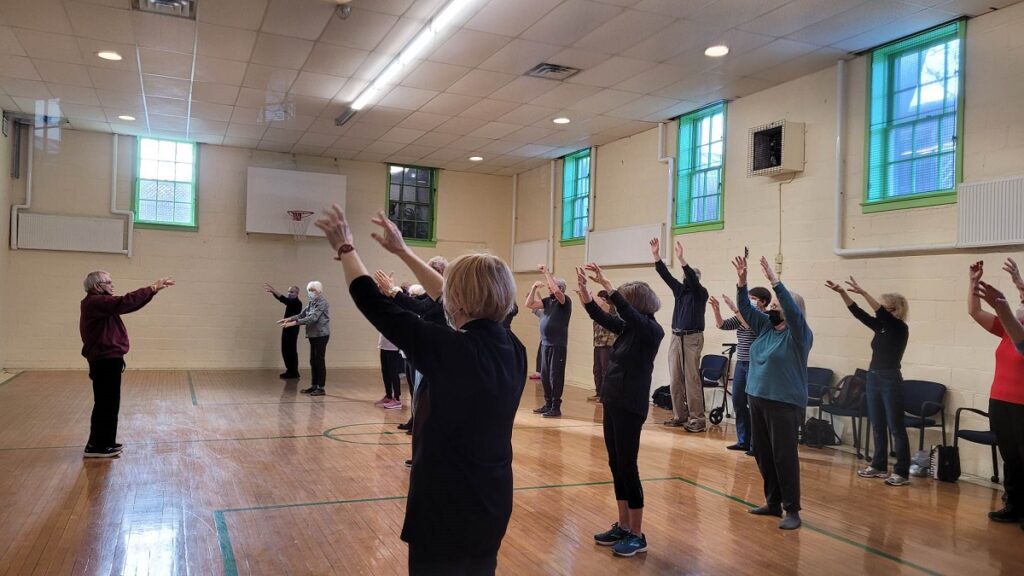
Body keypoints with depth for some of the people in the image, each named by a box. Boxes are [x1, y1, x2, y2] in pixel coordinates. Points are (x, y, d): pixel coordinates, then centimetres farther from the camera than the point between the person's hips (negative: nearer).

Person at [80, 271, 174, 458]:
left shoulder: (102, 303, 15)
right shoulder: (95, 302, -16)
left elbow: (129, 306, 13)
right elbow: (125, 302, -28)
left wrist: (153, 290, 4)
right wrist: (152, 288, -25)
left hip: (107, 360, 10)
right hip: (104, 361, -10)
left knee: (109, 403, 15)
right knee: (105, 403, -4)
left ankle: (105, 442, 23)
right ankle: (96, 446, 3)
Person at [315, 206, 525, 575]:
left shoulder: (451, 350, -24)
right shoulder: (513, 349, -4)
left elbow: (376, 306, -13)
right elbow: (458, 304, 11)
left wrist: (346, 249, 4)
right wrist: (403, 251, 19)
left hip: (446, 511, -7)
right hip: (491, 508, 7)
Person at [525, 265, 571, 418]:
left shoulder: (565, 301, -8)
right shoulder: (548, 300, 12)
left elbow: (556, 291, -28)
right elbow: (529, 304, 6)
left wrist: (547, 273, -21)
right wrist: (534, 288, -4)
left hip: (558, 345, -7)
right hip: (545, 344, 7)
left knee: (555, 376, -4)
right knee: (544, 376, 11)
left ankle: (556, 407, 2)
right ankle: (548, 404, 20)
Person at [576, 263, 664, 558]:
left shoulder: (652, 331, -14)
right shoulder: (628, 327, 8)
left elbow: (628, 311, -31)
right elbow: (600, 316, 12)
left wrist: (606, 284, -33)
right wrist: (584, 289, 0)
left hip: (630, 407, -8)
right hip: (612, 403, 8)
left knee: (627, 468, -2)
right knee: (616, 466, 13)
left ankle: (637, 535, 9)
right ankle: (623, 527, 24)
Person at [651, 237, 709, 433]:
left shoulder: (701, 293, -3)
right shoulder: (680, 290, 14)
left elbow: (693, 279, -21)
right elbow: (665, 275, 6)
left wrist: (681, 258, -30)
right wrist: (656, 255, -5)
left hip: (692, 338, -6)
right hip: (676, 337, 7)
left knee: (692, 379, -10)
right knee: (675, 379, 6)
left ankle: (697, 419, -8)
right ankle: (680, 415, 12)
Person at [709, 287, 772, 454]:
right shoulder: (741, 316, 12)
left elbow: (750, 325, -26)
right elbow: (722, 325, 7)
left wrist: (734, 308, -28)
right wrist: (716, 309, -7)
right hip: (741, 364, 7)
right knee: (738, 402, 10)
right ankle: (743, 441, 20)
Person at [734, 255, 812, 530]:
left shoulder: (799, 333, -9)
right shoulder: (766, 326, 10)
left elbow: (792, 310, -26)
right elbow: (745, 307, 6)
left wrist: (774, 281, -32)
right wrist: (742, 281, -9)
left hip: (785, 402, -7)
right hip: (757, 397, 7)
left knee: (785, 455, -5)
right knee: (762, 454, 12)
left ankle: (792, 510, 4)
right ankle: (773, 502, 24)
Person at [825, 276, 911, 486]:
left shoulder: (900, 328, -9)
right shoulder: (880, 327, 11)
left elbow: (882, 314, -26)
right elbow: (858, 313, 5)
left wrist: (863, 292, -32)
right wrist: (842, 293, -5)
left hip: (891, 380, -8)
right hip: (873, 378, 8)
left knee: (896, 427, -3)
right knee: (877, 426, 12)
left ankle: (902, 472, 2)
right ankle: (879, 466, 21)